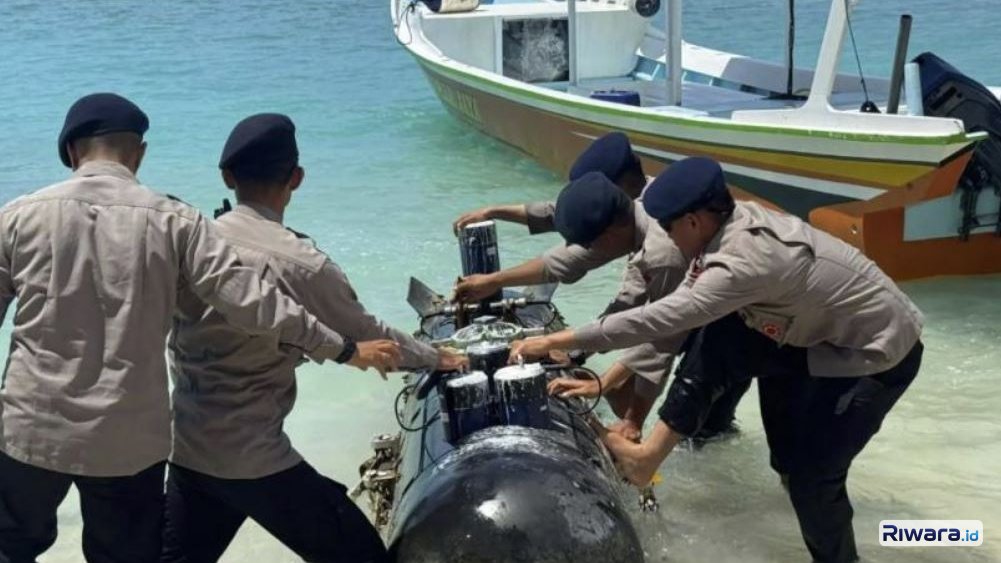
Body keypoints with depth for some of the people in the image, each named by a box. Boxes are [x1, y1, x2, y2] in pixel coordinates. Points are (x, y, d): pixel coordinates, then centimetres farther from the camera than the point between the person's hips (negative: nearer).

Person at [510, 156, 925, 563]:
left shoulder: (744, 260, -34)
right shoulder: (734, 223, -8)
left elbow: (660, 318, -33)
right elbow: (674, 319, -3)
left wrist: (555, 341, -28)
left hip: (879, 349, -8)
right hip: (822, 332, 8)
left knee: (812, 472, -6)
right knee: (713, 343, -6)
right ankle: (649, 454, -1)